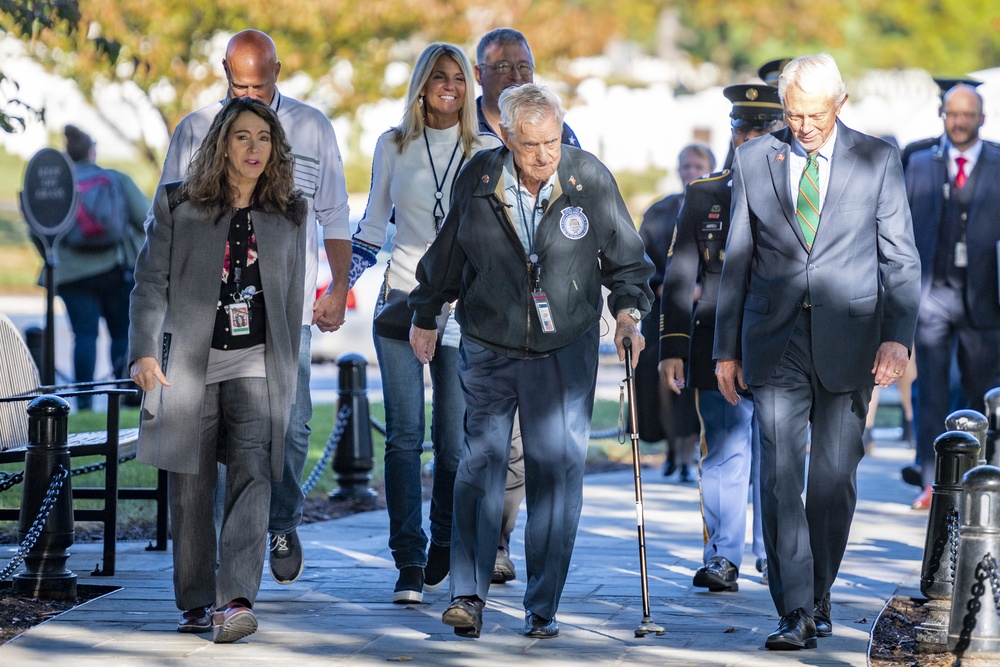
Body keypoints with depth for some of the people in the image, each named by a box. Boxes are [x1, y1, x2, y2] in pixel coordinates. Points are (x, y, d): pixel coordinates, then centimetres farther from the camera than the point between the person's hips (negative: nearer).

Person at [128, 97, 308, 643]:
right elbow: (151, 281, 2)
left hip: (257, 365, 0)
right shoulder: (176, 204, 6)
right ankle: (195, 604, 13)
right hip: (188, 363, 0)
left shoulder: (289, 214, 12)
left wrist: (286, 369, 14)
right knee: (190, 488, 2)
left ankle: (236, 600, -24)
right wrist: (144, 351, -9)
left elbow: (293, 295, 15)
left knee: (251, 474, -16)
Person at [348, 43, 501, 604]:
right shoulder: (393, 146, 9)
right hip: (402, 301, 1)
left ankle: (444, 550, 19)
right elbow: (374, 222, 16)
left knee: (455, 437, 0)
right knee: (404, 435, -7)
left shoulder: (489, 151, 6)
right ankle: (410, 565, -7)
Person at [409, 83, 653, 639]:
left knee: (558, 473, -1)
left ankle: (543, 608, 5)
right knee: (482, 463, -6)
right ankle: (469, 595, -3)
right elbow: (448, 253, 11)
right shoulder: (478, 179, -4)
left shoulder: (591, 179, -6)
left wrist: (629, 312, -11)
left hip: (566, 353, 0)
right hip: (489, 349, 0)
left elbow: (627, 260, 4)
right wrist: (426, 316, 20)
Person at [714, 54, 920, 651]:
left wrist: (898, 336, -9)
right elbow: (737, 259, 11)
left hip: (848, 339, 0)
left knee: (835, 476, 4)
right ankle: (796, 612, -10)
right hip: (776, 341, 1)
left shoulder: (878, 160, 2)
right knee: (780, 475, -8)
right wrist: (728, 348, 8)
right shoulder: (754, 161, 6)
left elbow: (901, 258, 2)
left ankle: (818, 596, 19)